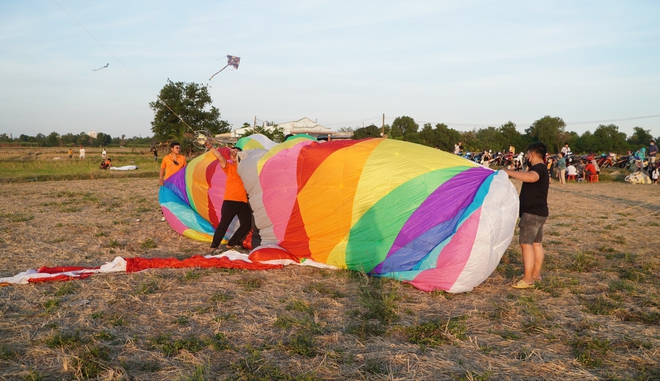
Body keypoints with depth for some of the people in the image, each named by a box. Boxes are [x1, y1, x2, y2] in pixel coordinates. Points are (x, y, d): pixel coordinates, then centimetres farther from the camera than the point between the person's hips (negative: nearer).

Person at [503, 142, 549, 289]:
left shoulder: (538, 168, -16)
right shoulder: (541, 169, 18)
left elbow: (531, 177, -40)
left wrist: (509, 172, -35)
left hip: (532, 213, -11)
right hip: (539, 212, 11)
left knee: (526, 243, -11)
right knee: (537, 244, 14)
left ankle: (527, 279, -11)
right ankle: (536, 274, 22)